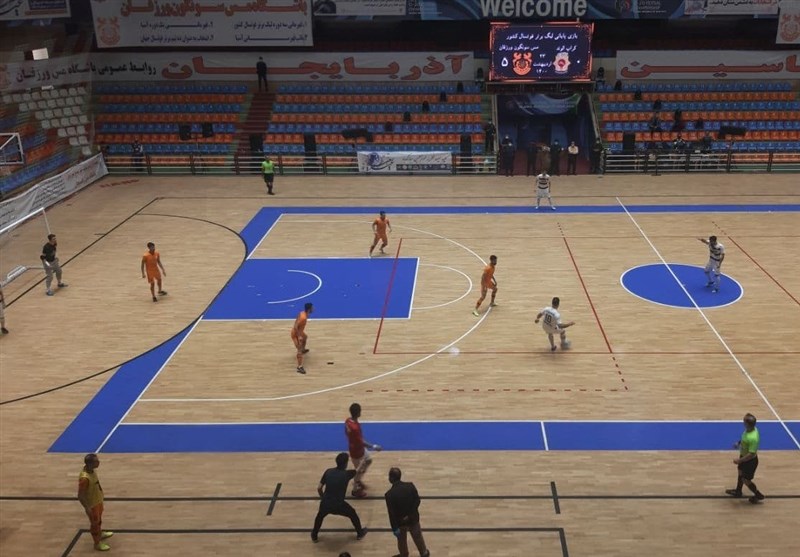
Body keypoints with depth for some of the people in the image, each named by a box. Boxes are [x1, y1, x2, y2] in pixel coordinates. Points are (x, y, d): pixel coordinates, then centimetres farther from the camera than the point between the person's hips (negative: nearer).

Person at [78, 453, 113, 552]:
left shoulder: (92, 470, -12)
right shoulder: (84, 478, -39)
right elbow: (80, 496, -30)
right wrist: (87, 508, -25)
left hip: (98, 500, 8)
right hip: (92, 504, -8)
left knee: (99, 519, 30)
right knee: (95, 522, 13)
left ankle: (100, 534, 54)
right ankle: (97, 543, 33)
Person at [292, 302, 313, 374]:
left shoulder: (303, 313, -5)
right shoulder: (303, 318, -34)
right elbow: (295, 327, -34)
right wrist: (299, 336, -29)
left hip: (299, 331, 10)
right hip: (296, 334, -10)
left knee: (305, 337, 36)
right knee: (300, 350, -8)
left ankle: (303, 350, 62)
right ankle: (299, 367, -6)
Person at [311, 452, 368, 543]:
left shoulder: (328, 471, 0)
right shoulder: (347, 474, -9)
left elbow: (319, 488, 3)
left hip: (325, 504, 3)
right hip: (338, 505, -3)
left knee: (320, 516, 36)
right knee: (353, 514, 27)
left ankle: (314, 536, 46)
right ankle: (360, 533, 41)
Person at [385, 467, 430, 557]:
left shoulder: (389, 494, -26)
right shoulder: (410, 486, -17)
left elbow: (391, 513, -21)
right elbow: (417, 500, -12)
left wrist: (394, 528, -12)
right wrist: (410, 515, -12)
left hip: (400, 522, -3)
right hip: (413, 518, 3)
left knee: (402, 540, 24)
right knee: (417, 536, 26)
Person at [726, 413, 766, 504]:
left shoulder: (752, 438, -40)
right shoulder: (750, 429, -13)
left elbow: (751, 454, -33)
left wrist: (739, 460, -25)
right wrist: (739, 443, 7)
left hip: (750, 460, -9)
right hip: (744, 456, 9)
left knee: (746, 480, 11)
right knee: (740, 473, 28)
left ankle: (758, 495, 34)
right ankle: (738, 491, 50)